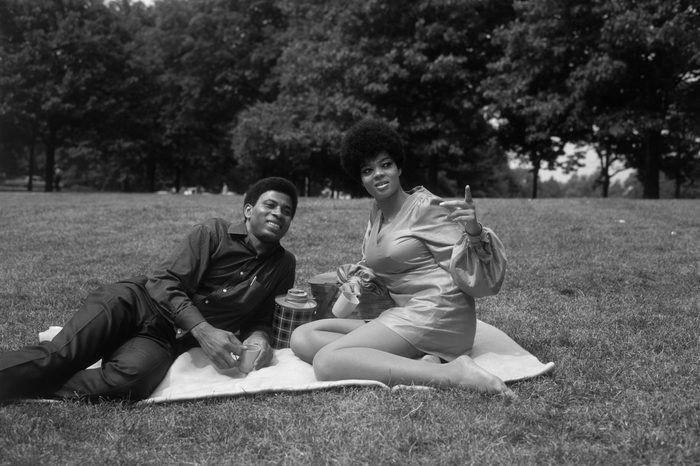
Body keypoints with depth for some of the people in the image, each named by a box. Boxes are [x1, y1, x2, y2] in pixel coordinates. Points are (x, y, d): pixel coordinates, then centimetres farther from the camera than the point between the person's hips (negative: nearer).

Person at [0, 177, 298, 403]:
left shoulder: (283, 266, 11)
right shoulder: (214, 232, 0)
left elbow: (263, 316, 17)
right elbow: (165, 283, -8)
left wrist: (259, 336, -10)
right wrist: (204, 330, -23)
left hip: (168, 339, 1)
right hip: (136, 302, -1)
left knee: (129, 378, -34)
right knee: (59, 355, -30)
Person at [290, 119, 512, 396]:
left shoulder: (426, 207, -6)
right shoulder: (377, 212, 16)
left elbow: (472, 273, -10)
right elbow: (371, 264, 31)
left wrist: (474, 232, -30)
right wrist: (357, 279, 8)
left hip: (435, 312, -9)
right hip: (404, 315, 9)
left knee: (326, 363, -26)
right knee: (302, 338, -5)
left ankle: (452, 373, -26)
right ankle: (416, 363, -17)